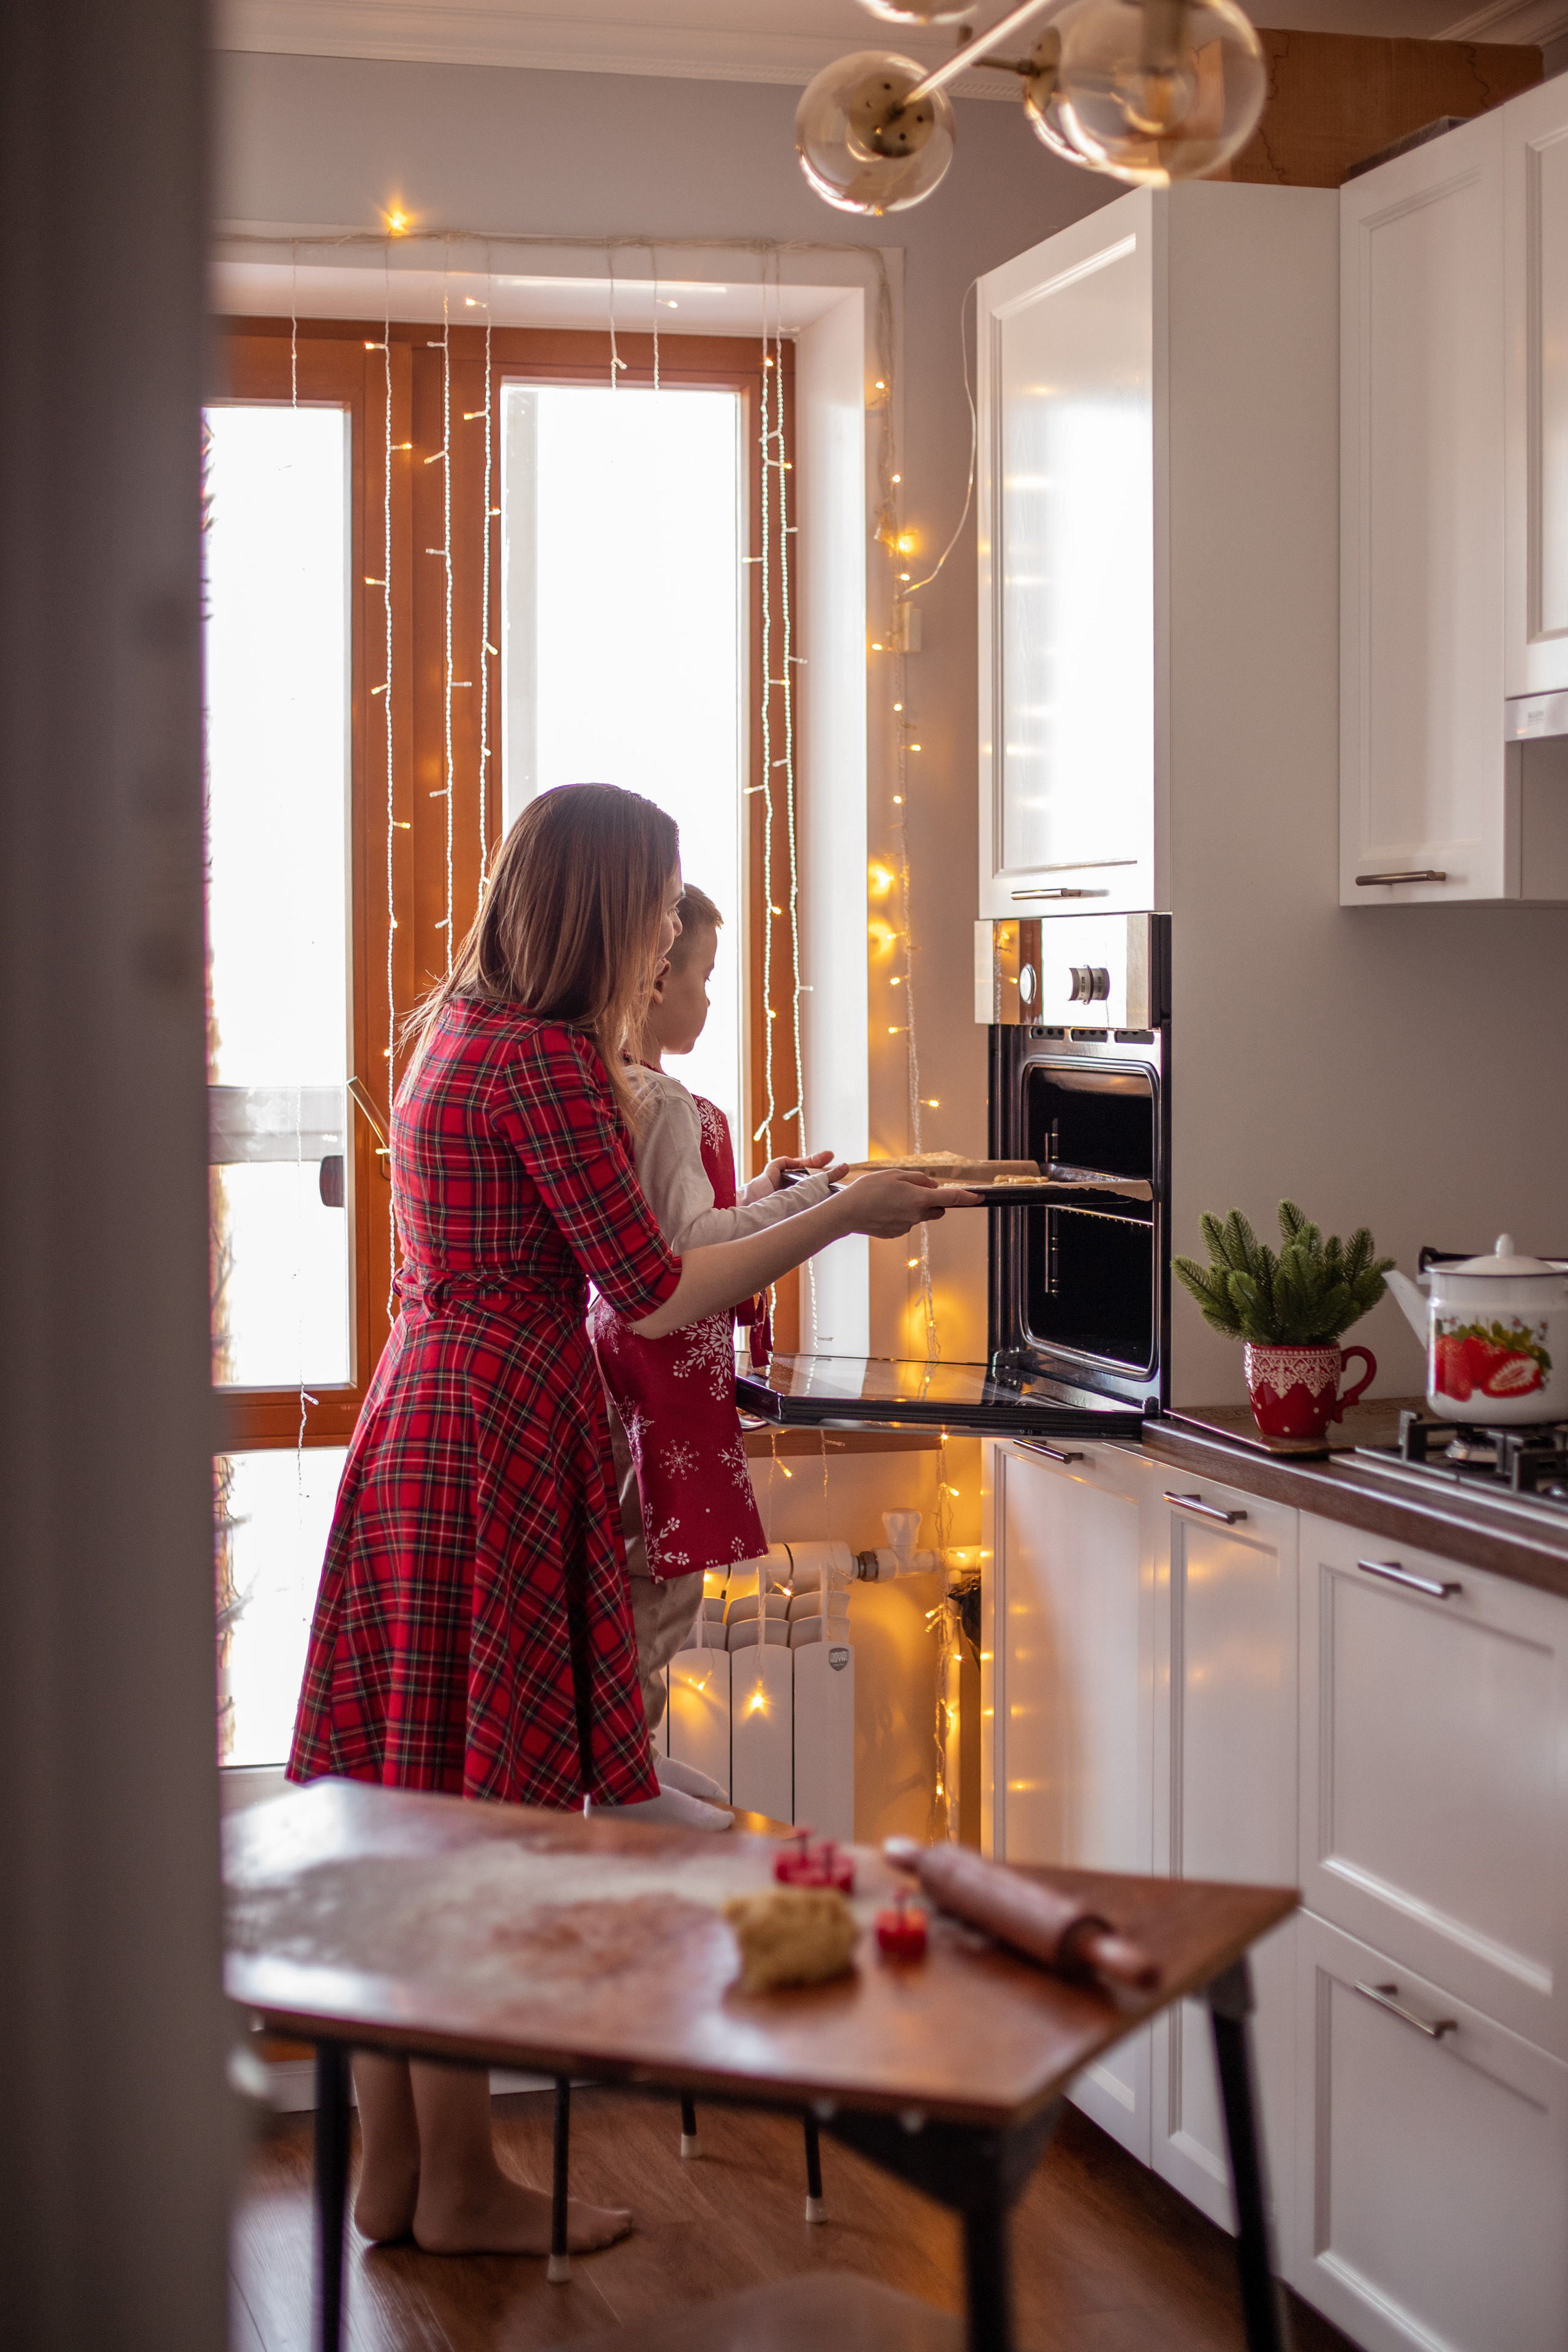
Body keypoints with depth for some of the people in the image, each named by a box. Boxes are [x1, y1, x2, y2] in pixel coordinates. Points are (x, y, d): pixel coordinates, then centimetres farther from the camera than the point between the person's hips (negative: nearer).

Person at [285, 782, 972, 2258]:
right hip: (495, 1433, -10)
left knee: (402, 1808, 12)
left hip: (424, 1412, 10)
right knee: (471, 1809, -2)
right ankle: (458, 2188, 8)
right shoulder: (544, 1060, -15)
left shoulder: (461, 1031, 15)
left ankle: (392, 2165, 21)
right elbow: (651, 1290, -15)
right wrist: (847, 1214, -8)